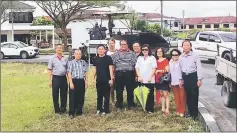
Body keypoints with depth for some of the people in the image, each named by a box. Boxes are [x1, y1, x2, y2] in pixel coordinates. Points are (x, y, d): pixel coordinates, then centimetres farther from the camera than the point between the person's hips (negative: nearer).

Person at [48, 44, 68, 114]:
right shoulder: (52, 58, -1)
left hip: (63, 78, 3)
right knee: (55, 95, 4)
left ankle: (63, 109, 24)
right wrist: (50, 80, -6)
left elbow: (67, 69, 11)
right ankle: (57, 110, 17)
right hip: (56, 78, -3)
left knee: (64, 94, 9)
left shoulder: (65, 58, 7)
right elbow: (49, 70, -2)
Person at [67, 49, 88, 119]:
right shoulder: (71, 62, 0)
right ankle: (71, 113, 2)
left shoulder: (84, 62, 12)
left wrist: (86, 81, 8)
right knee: (73, 97, -3)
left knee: (81, 97, 8)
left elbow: (86, 73, 15)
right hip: (74, 81, -4)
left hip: (82, 81, 4)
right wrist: (71, 83, -12)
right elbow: (69, 73, -4)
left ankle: (79, 111, 20)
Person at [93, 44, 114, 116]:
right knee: (99, 95, 12)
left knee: (106, 96, 2)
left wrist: (111, 78, -11)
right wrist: (93, 78, 8)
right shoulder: (96, 59, 7)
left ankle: (106, 110, 10)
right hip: (99, 80, 4)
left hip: (106, 80, -3)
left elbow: (110, 68, -6)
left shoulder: (108, 58, -5)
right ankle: (99, 109, 23)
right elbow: (95, 69, 12)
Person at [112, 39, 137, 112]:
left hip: (129, 74, 0)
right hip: (119, 74, 0)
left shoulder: (132, 53, 11)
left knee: (130, 90, 4)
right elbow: (112, 63, 6)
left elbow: (135, 63, 4)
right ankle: (119, 106, 12)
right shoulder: (116, 54, 12)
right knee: (119, 91, 3)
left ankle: (131, 105, 15)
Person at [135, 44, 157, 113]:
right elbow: (137, 68, 10)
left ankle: (150, 109, 3)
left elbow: (154, 68, -3)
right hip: (141, 80, 3)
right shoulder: (139, 58, 16)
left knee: (150, 95, -3)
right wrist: (139, 76, -4)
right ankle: (145, 108, 9)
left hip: (150, 80, -3)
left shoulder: (152, 58, 5)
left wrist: (150, 77, -13)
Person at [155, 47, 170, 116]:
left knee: (166, 94, -7)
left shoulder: (165, 60, -5)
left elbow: (167, 70, -11)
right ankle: (163, 108, 15)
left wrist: (159, 71, -8)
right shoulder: (156, 61, 13)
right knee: (161, 94, 9)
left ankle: (167, 109, -9)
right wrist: (155, 72, 3)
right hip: (158, 80, 6)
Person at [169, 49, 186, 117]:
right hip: (173, 83, 5)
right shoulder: (170, 62, 13)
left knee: (182, 97, -2)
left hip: (181, 82, -5)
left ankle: (182, 111, 6)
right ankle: (178, 110, 19)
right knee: (176, 97, 9)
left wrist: (181, 80, -17)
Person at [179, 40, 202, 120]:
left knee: (194, 95, -1)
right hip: (185, 77, 5)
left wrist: (199, 79, -13)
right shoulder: (181, 57, 7)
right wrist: (180, 79, 11)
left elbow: (199, 68, -9)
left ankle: (195, 113, 7)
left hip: (193, 76, -5)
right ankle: (190, 112, 23)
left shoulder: (195, 56, -9)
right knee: (188, 95, 11)